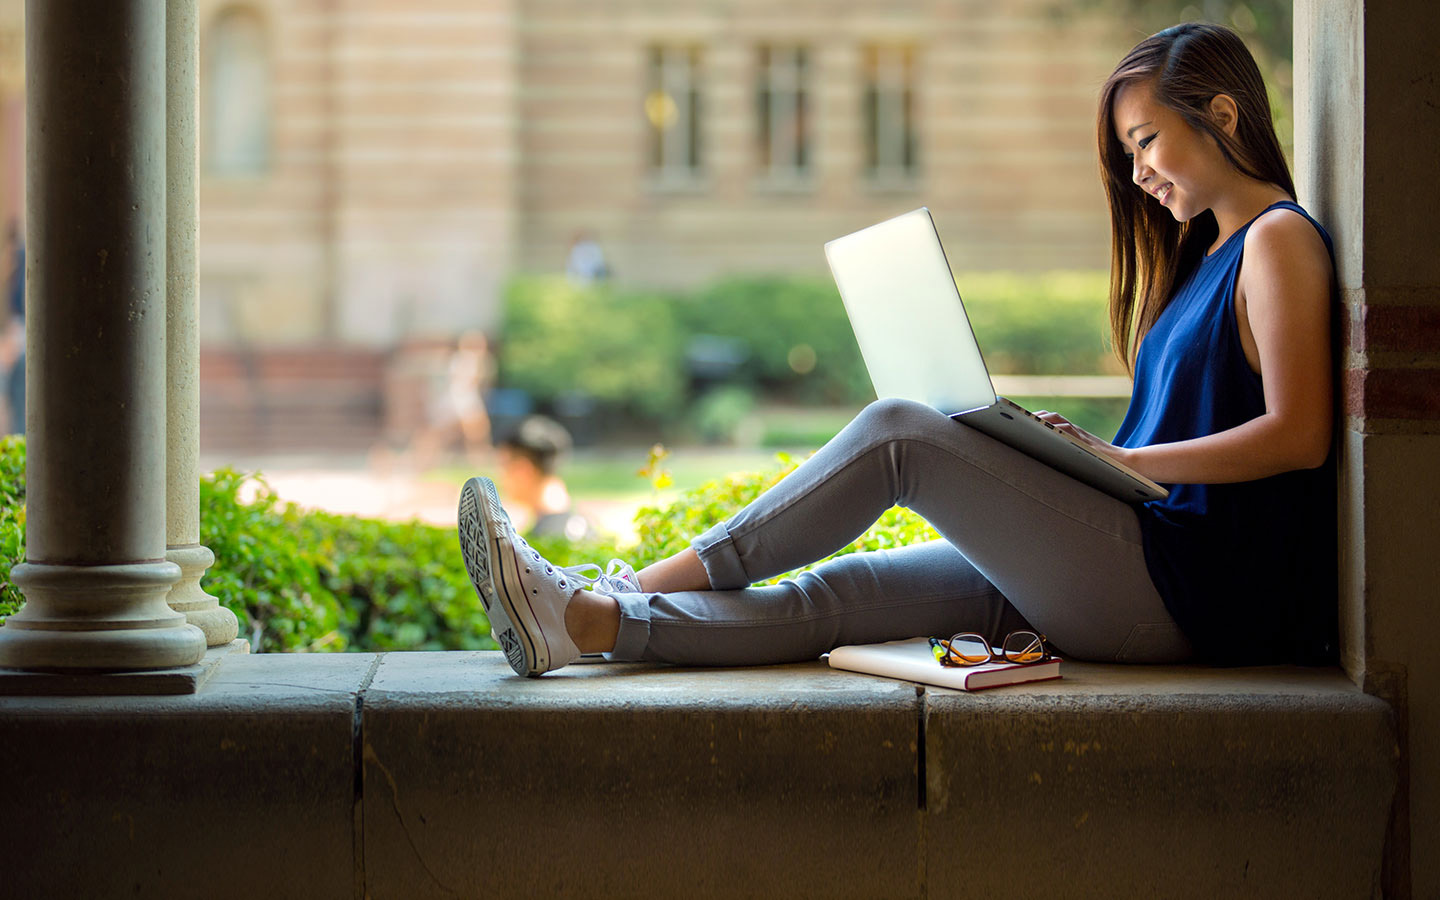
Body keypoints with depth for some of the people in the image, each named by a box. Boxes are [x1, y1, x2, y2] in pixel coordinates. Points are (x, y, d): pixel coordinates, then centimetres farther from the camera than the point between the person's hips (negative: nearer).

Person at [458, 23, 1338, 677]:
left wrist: (1120, 460, -14)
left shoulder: (1280, 239, -4)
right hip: (1145, 581, 8)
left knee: (899, 432, -15)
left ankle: (643, 586, -10)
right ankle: (585, 621, -11)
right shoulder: (1204, 252, 23)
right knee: (837, 596, -4)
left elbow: (1299, 436, -15)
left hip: (1187, 590, -8)